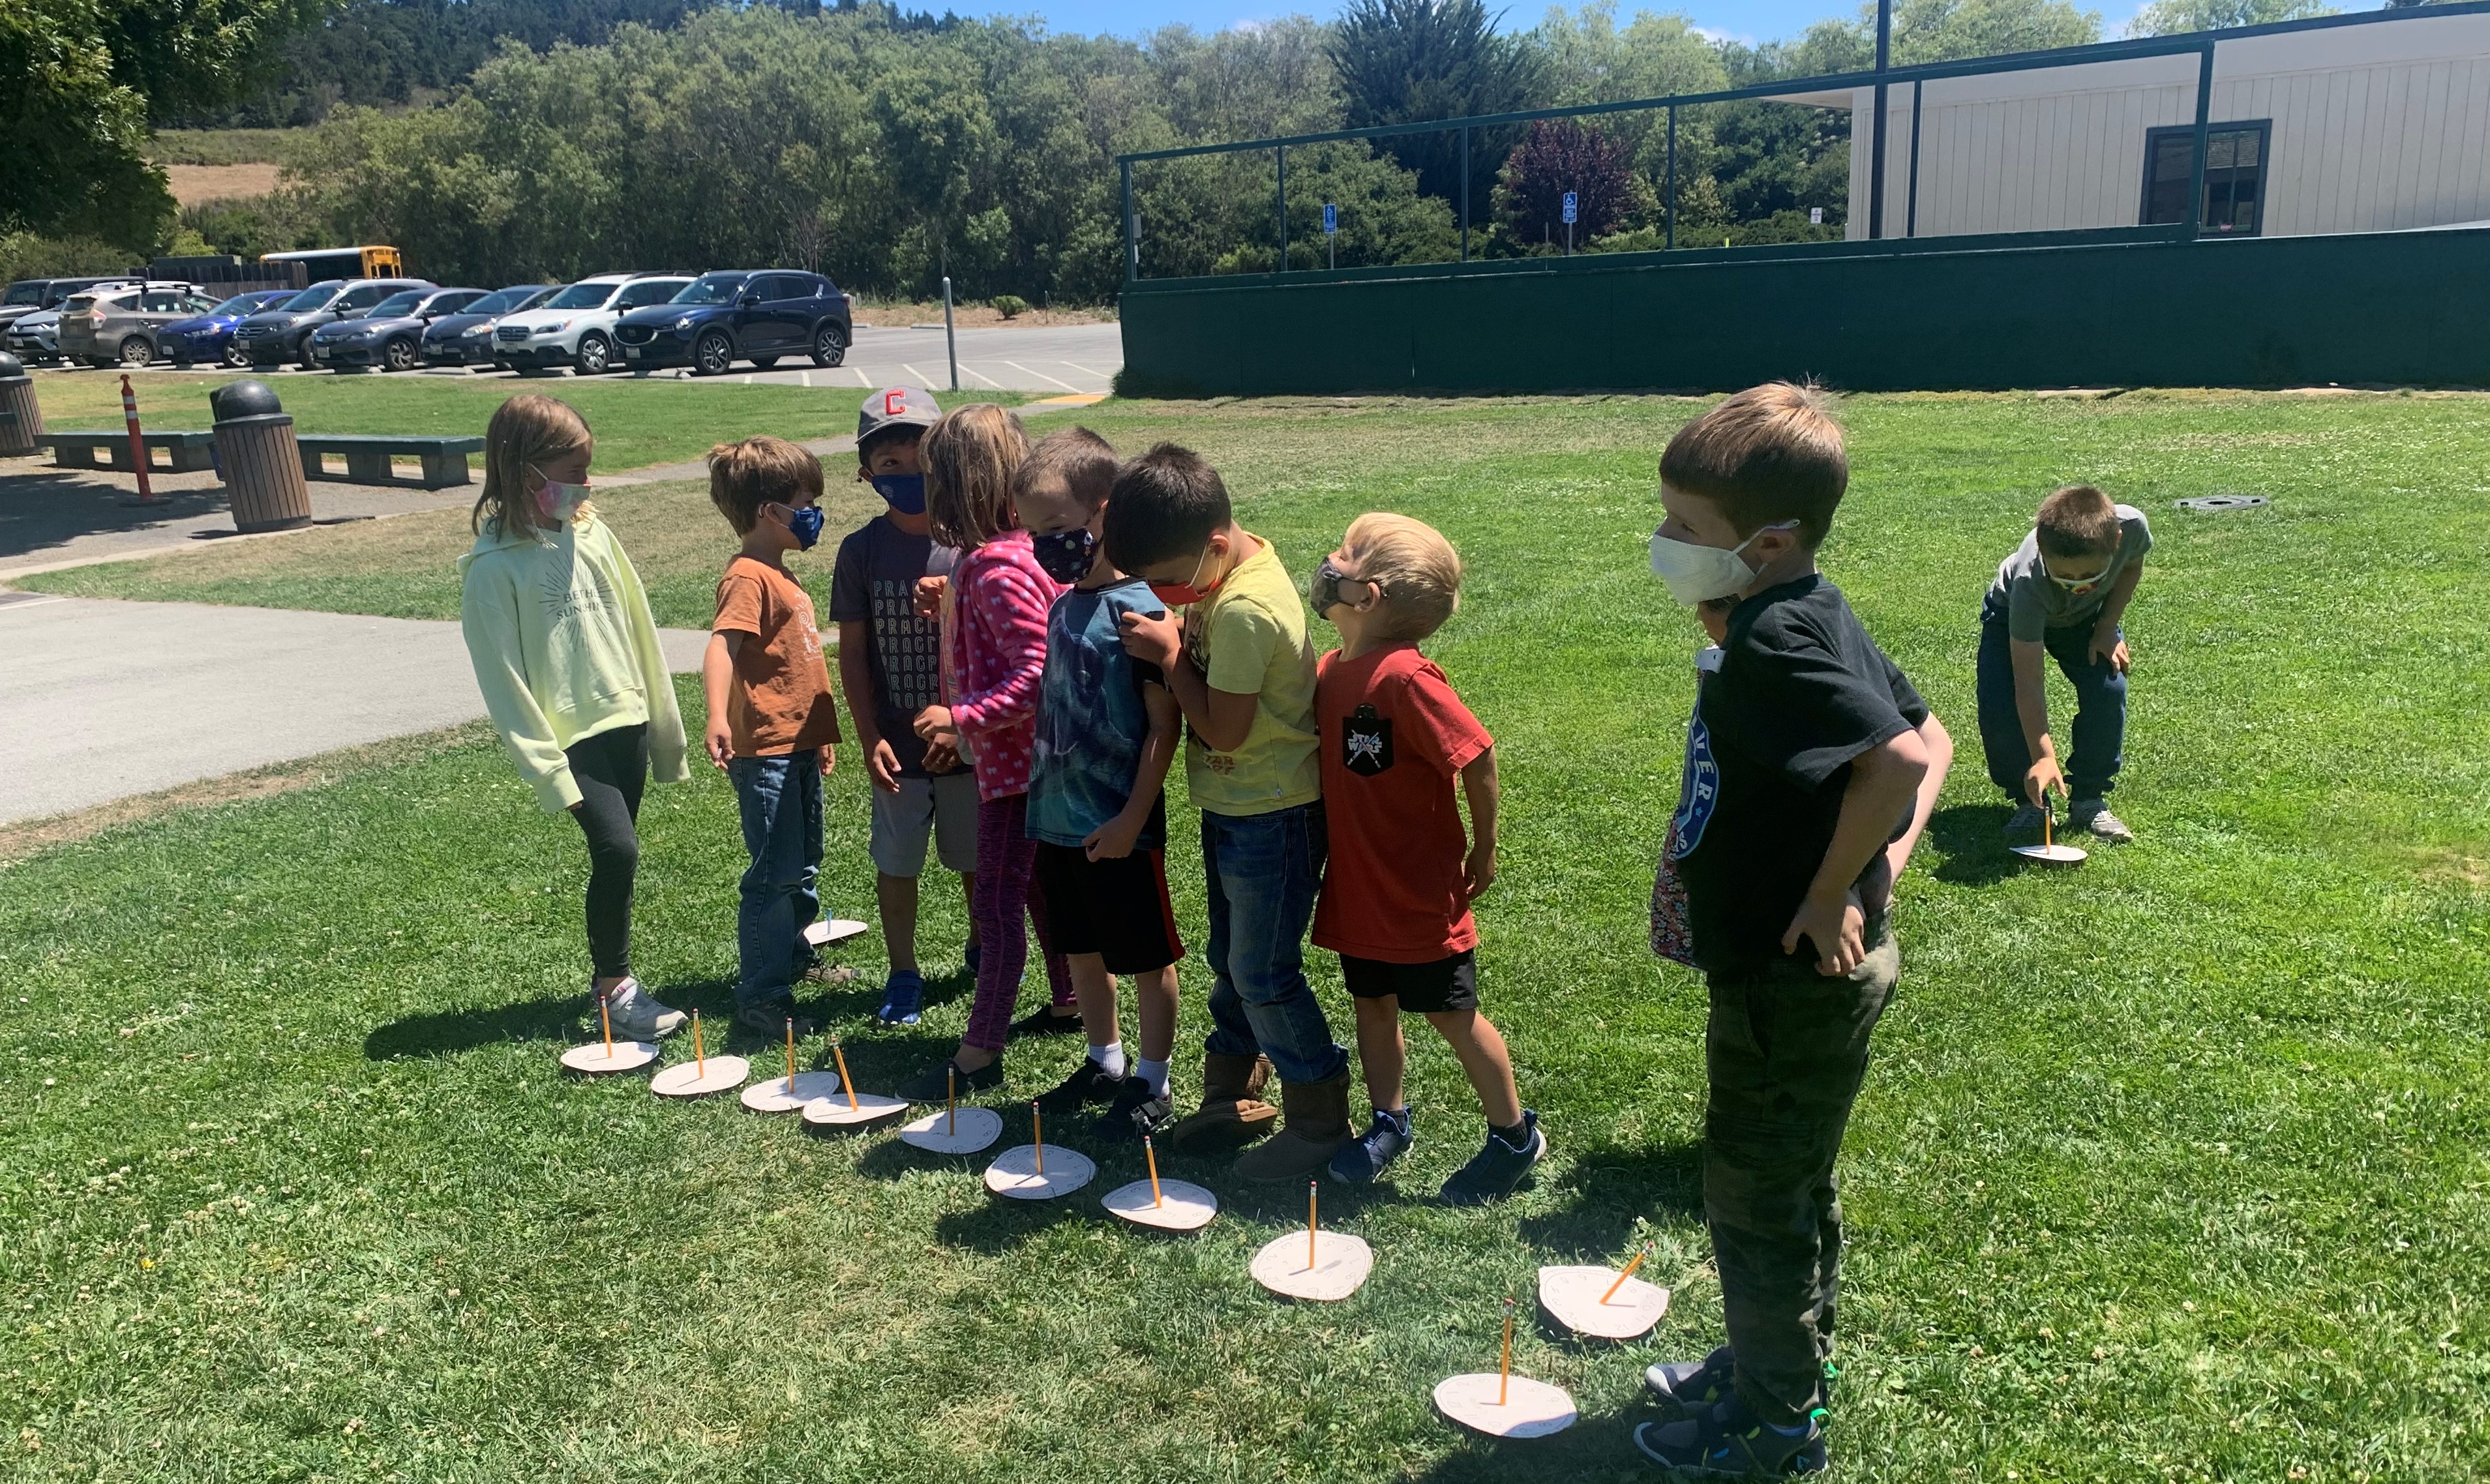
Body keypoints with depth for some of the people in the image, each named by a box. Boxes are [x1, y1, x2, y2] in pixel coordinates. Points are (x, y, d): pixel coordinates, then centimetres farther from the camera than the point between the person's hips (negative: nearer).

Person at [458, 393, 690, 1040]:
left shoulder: (591, 532, 4)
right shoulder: (493, 566, -12)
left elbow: (637, 630, 10)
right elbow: (502, 676, -11)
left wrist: (663, 723, 13)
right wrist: (543, 763, -13)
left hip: (625, 721, 6)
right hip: (572, 736, -6)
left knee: (616, 855, 11)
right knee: (618, 849, -15)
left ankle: (612, 979, 26)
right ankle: (613, 986, 3)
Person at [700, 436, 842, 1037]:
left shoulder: (779, 574, 16)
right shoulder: (748, 577, -15)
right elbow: (721, 647, -30)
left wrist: (820, 734, 28)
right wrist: (717, 716, -46)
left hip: (798, 747, 10)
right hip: (766, 751, -10)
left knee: (804, 868, 20)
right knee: (775, 874, -5)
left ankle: (794, 960, 36)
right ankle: (761, 998, 2)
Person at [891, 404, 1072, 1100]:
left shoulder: (997, 569, -24)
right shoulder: (1004, 552, 5)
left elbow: (1037, 673, -28)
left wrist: (962, 716, -27)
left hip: (1012, 761, -10)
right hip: (1023, 756, 10)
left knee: (997, 905, -1)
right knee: (1037, 884, 22)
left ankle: (979, 1055, 9)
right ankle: (1072, 999, 38)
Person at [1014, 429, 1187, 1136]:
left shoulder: (1139, 609, -17)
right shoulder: (1063, 606, 6)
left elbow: (1164, 726, -18)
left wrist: (1132, 819, -19)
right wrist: (1042, 798, 14)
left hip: (1116, 828, -8)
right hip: (1057, 820, 8)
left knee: (1148, 959, 9)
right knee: (1081, 951, 20)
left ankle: (1152, 1085, 24)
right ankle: (1104, 1062, 38)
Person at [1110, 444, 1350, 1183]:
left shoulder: (1247, 609, -27)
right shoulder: (1227, 567, 0)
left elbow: (1223, 729, -24)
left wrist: (1170, 651, -16)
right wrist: (1173, 639, -8)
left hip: (1273, 818, -9)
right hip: (1233, 809, 9)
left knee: (1263, 974, 2)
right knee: (1231, 962, 20)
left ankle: (1320, 1120, 17)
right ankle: (1232, 1094, 35)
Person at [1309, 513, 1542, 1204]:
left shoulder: (1404, 675, -24)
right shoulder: (1331, 668, 0)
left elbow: (1477, 758, -21)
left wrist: (1482, 850, -12)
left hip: (1420, 895, -7)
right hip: (1358, 889, 7)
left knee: (1452, 1015, 7)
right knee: (1373, 1005, 19)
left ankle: (1516, 1135, 27)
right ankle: (1389, 1122, 39)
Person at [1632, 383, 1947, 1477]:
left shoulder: (1773, 644, -26)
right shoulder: (1819, 616, 3)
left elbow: (1898, 759, -39)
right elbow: (1922, 729, 13)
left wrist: (1832, 893, -26)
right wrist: (1885, 853, 4)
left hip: (1791, 983, -9)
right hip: (1813, 974, 9)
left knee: (1753, 1199, 9)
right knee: (1792, 1185, 25)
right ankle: (1781, 1360, 45)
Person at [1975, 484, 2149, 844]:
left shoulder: (2130, 525, -36)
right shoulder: (2029, 583, -43)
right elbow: (2028, 680, -40)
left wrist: (2108, 628, -16)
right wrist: (2043, 757, -46)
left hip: (2088, 614, 3)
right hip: (2012, 613, -3)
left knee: (2108, 688, -20)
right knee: (1999, 704, -22)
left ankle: (2088, 800, -2)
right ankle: (2029, 802, 0)